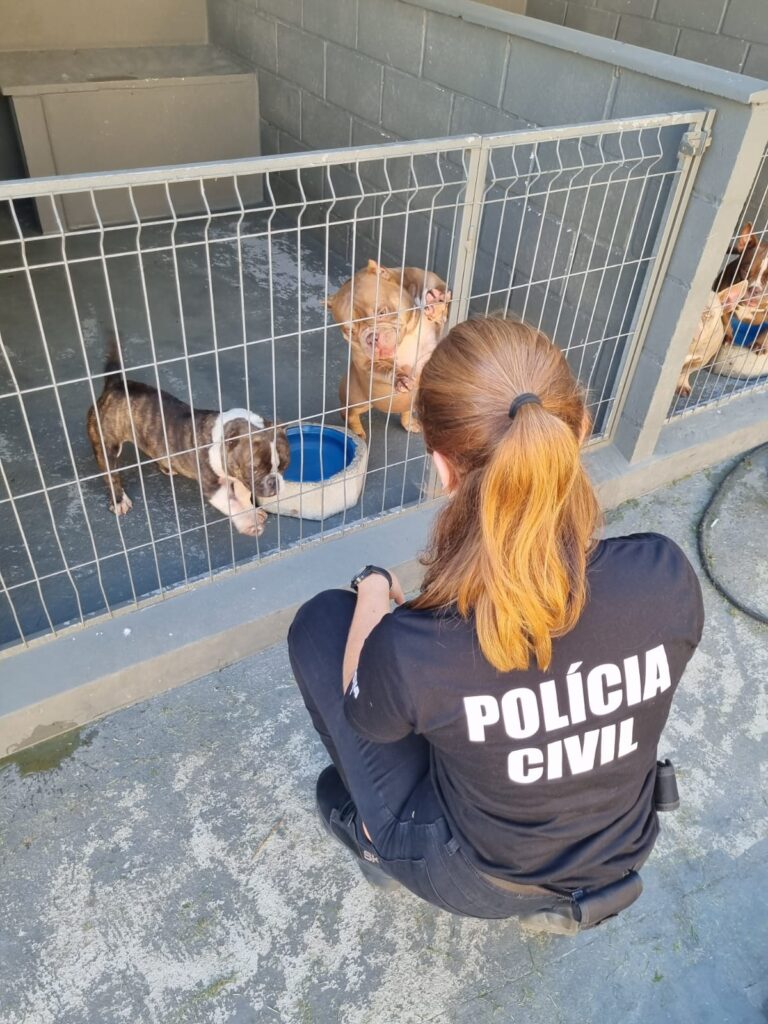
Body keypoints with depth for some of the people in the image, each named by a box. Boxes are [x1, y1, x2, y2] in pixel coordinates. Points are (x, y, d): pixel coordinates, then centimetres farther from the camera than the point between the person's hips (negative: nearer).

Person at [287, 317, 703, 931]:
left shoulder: (414, 649, -38)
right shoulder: (668, 576, -28)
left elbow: (363, 709, -12)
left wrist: (373, 589, 4)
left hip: (474, 882, -3)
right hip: (622, 857, 4)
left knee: (320, 620, 5)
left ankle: (381, 845, 26)